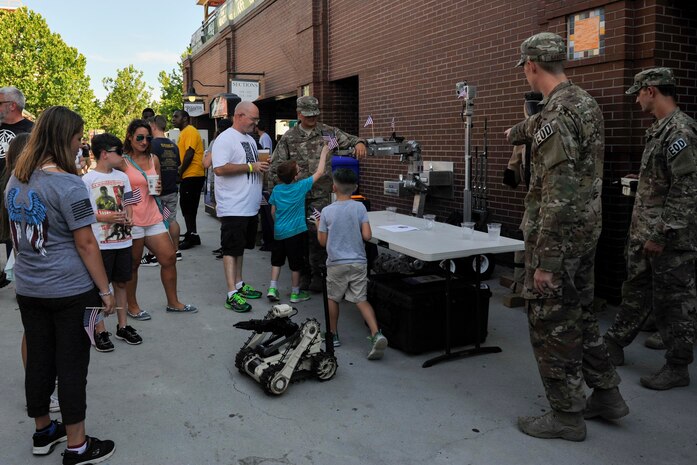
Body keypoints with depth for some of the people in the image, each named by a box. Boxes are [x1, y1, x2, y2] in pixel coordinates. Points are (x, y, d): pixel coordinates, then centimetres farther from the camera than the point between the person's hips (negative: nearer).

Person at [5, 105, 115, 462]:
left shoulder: (15, 179, 7)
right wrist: (105, 290, -11)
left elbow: (15, 235, 16)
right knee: (72, 364, 2)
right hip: (70, 290, -7)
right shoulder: (67, 184, -17)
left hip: (28, 288, 7)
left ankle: (43, 432, 32)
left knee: (38, 359, 16)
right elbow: (85, 243, -17)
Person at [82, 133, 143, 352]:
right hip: (100, 242, -5)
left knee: (121, 283, 14)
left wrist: (128, 218, -3)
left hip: (123, 240, 6)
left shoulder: (122, 177, 10)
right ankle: (100, 330, 14)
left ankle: (122, 326, 25)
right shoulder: (88, 179, -8)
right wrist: (104, 217, -21)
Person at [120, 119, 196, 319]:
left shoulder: (154, 159, 10)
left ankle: (173, 303, 21)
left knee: (169, 258, 6)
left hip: (153, 217, 6)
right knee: (132, 265, 6)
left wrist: (158, 188, -1)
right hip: (132, 220, -5)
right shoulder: (122, 162, -6)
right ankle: (132, 307, 22)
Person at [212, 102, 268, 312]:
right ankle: (232, 295, -3)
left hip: (249, 206, 9)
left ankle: (239, 284, 28)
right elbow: (220, 169, -24)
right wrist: (250, 166, -21)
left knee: (240, 247, 17)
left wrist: (261, 166, 6)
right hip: (233, 207, -9)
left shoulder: (250, 139, 16)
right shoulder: (225, 139, -13)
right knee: (231, 249, -5)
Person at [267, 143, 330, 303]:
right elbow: (319, 172, -5)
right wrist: (324, 153, 5)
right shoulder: (301, 186, -13)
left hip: (278, 231, 5)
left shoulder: (276, 189, 0)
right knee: (295, 263, 7)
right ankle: (295, 293, 17)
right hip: (296, 231, -4)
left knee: (277, 260, 19)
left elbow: (273, 211, 8)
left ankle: (272, 288, 14)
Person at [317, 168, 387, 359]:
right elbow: (367, 235, -11)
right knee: (361, 299, 4)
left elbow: (322, 241, -1)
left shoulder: (327, 211, -8)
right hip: (358, 262, 1)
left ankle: (333, 335, 28)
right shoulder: (360, 208, -6)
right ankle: (376, 334, -13)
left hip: (336, 263, -1)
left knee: (332, 298, 18)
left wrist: (319, 225, 16)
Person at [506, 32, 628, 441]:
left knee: (551, 323, 2)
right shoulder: (587, 103, 9)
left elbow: (559, 195, -25)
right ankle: (607, 395, 32)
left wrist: (545, 261, -23)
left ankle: (567, 415, 15)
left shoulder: (557, 114, -20)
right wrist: (519, 131, 54)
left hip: (559, 235, -9)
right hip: (587, 230, 9)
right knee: (581, 314, 20)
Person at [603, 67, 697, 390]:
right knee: (635, 290, 18)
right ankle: (615, 344, 32)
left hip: (670, 238, -9)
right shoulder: (659, 130, 13)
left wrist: (663, 233, -21)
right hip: (644, 232, 9)